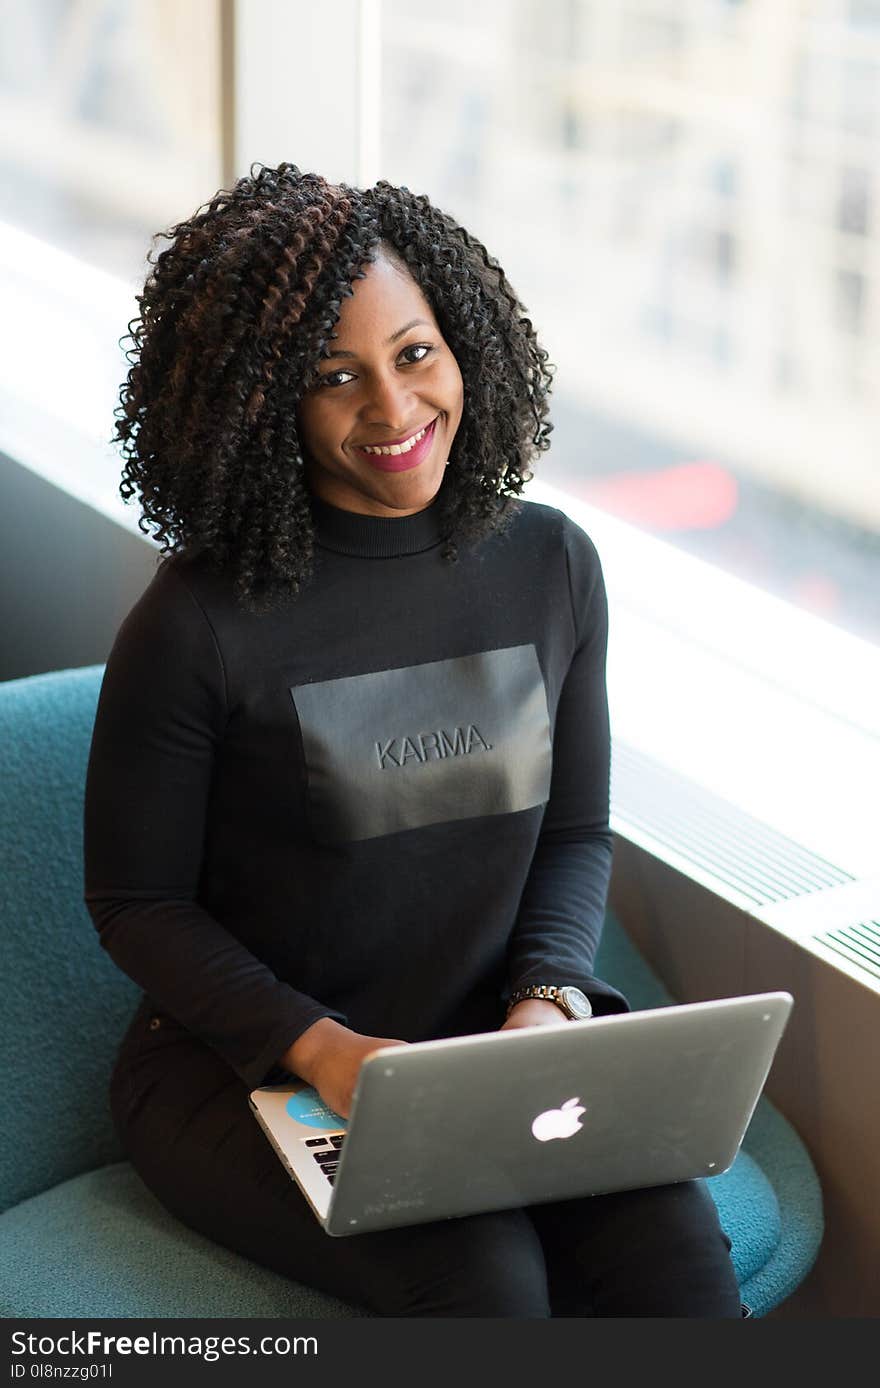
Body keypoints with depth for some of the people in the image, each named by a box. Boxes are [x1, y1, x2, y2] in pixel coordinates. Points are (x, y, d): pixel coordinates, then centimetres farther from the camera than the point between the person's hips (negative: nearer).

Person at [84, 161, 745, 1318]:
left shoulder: (552, 564, 1)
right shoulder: (200, 625, -14)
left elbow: (577, 830, 10)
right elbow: (136, 902, -5)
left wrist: (546, 1001, -8)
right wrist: (319, 1047, -18)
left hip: (492, 1040, 4)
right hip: (242, 1061, -3)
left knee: (678, 1255, -22)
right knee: (486, 1278, -29)